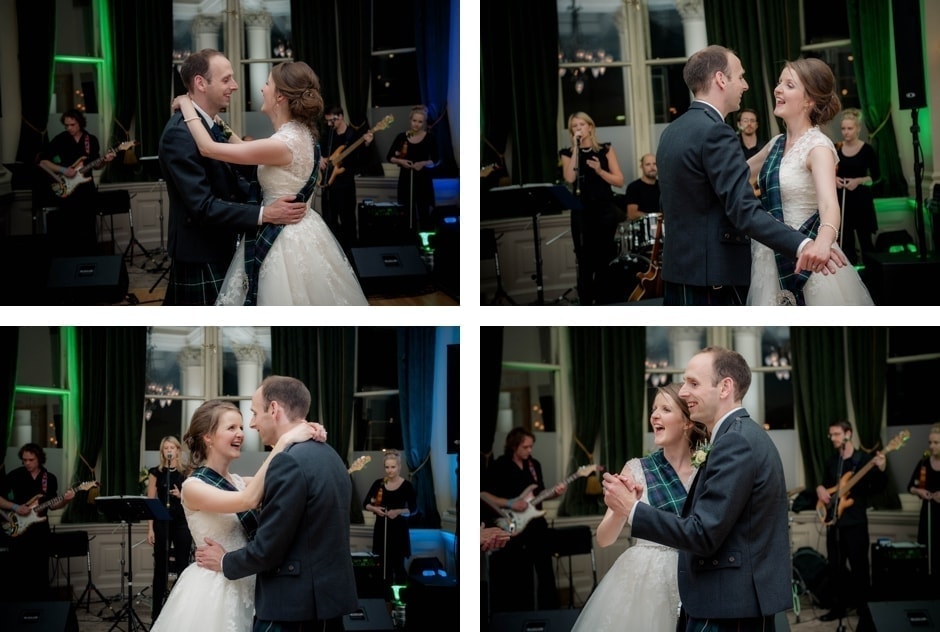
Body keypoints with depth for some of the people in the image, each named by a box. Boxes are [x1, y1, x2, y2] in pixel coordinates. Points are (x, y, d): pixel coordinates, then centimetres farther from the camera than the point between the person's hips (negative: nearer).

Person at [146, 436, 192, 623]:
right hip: (162, 522, -1)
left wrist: (181, 496, -14)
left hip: (182, 522, 1)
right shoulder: (156, 473, 4)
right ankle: (157, 611, 7)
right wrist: (150, 529, -5)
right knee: (160, 566, 2)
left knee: (182, 565, 2)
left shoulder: (186, 473, 6)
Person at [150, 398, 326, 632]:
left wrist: (308, 441, -18)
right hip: (212, 591, -7)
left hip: (245, 588, 7)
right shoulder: (193, 486, -12)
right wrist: (283, 442, -29)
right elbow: (248, 500, -27)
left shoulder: (238, 482, 10)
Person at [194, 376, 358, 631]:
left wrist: (224, 562, 1)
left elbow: (268, 549, -17)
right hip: (331, 596, 9)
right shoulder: (329, 456, 12)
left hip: (294, 605, -9)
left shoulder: (289, 461, -17)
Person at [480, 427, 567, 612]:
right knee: (518, 577, 0)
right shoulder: (499, 467, -9)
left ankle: (549, 612, 14)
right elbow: (483, 495, -13)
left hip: (536, 524, 5)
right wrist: (510, 504, -19)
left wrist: (554, 492, -3)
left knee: (546, 572, 6)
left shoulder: (534, 465, 10)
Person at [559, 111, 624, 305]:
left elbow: (619, 181, 1)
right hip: (581, 211, 0)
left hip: (605, 209, 0)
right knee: (585, 262, -3)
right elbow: (569, 178, -12)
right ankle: (586, 306, 0)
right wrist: (576, 149, -10)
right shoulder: (568, 153, 7)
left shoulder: (605, 149, 6)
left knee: (604, 260, 1)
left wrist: (599, 170, -14)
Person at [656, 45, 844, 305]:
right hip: (712, 276, -10)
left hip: (679, 270, 10)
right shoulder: (715, 132, -16)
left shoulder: (672, 131, 13)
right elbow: (744, 211, -26)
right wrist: (802, 246, -37)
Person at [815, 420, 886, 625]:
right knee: (835, 566, 9)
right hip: (833, 520, 6)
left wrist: (881, 471, -29)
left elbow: (877, 488, -10)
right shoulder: (831, 462, 14)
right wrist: (820, 489, 1)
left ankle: (864, 609, 3)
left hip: (855, 521, -6)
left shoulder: (864, 459, -4)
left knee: (859, 566, -4)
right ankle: (839, 606, 19)